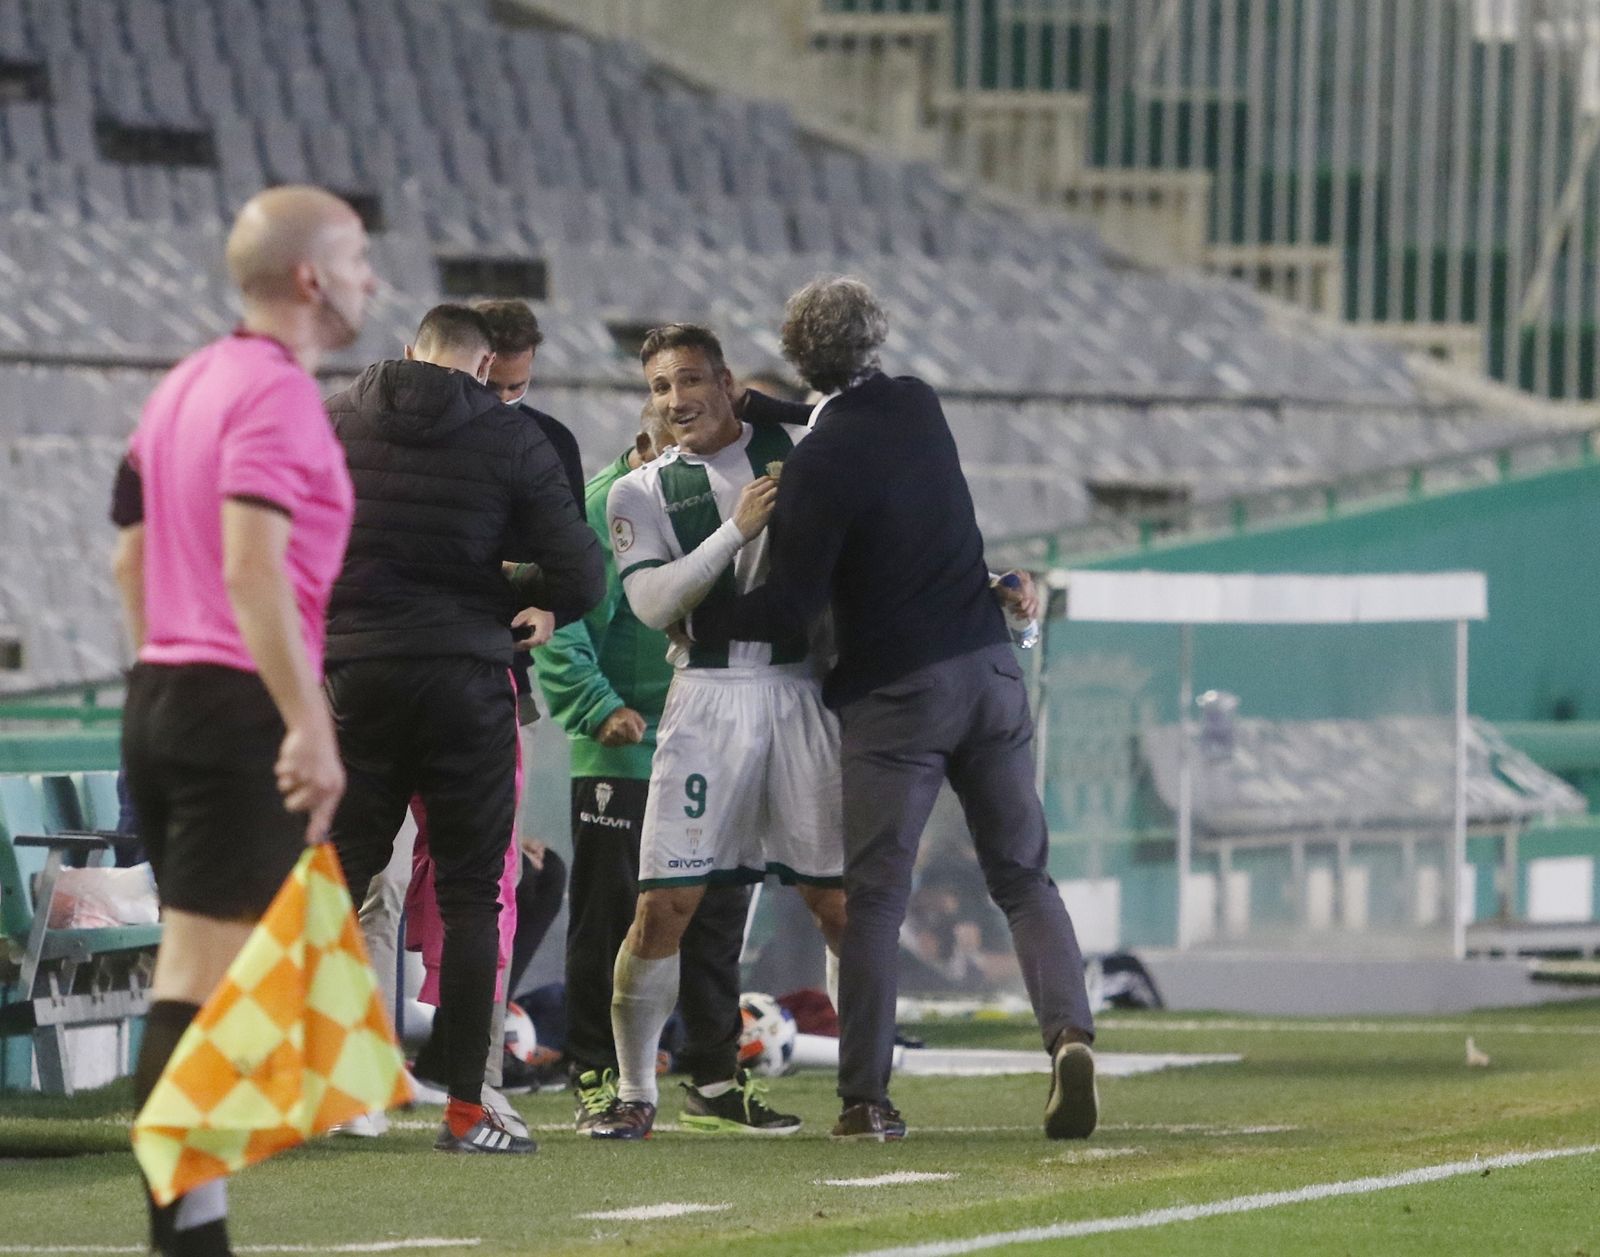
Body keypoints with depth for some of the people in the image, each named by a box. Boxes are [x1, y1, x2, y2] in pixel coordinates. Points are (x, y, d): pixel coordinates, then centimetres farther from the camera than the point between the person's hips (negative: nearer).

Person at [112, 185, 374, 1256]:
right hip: (243, 709, -9)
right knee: (202, 981, -9)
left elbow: (133, 559, 20)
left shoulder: (185, 388, 15)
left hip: (162, 694, 9)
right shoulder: (278, 393, -14)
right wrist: (312, 726, -25)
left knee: (195, 973, 10)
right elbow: (254, 567, -23)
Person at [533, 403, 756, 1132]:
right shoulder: (602, 506, -9)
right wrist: (599, 707, -21)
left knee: (717, 912, 8)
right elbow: (558, 622, -14)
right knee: (609, 915, -1)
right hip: (622, 753, -6)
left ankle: (714, 1075, 17)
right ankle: (596, 1078, 6)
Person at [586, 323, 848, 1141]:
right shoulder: (640, 493, 7)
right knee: (665, 906, -6)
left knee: (836, 902, -1)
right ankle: (634, 1093, 3)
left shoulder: (798, 452, 9)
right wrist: (737, 530, -16)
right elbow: (654, 604, -8)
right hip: (709, 696, -1)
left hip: (802, 689, 1)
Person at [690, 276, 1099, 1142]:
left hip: (897, 696, -6)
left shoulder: (821, 462, -16)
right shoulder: (917, 406, 4)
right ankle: (1069, 1032, -11)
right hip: (989, 671, 6)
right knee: (1023, 877, 9)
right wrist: (756, 406, 27)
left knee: (874, 898, 0)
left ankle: (865, 1096, -2)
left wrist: (699, 625, 0)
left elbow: (793, 605, -14)